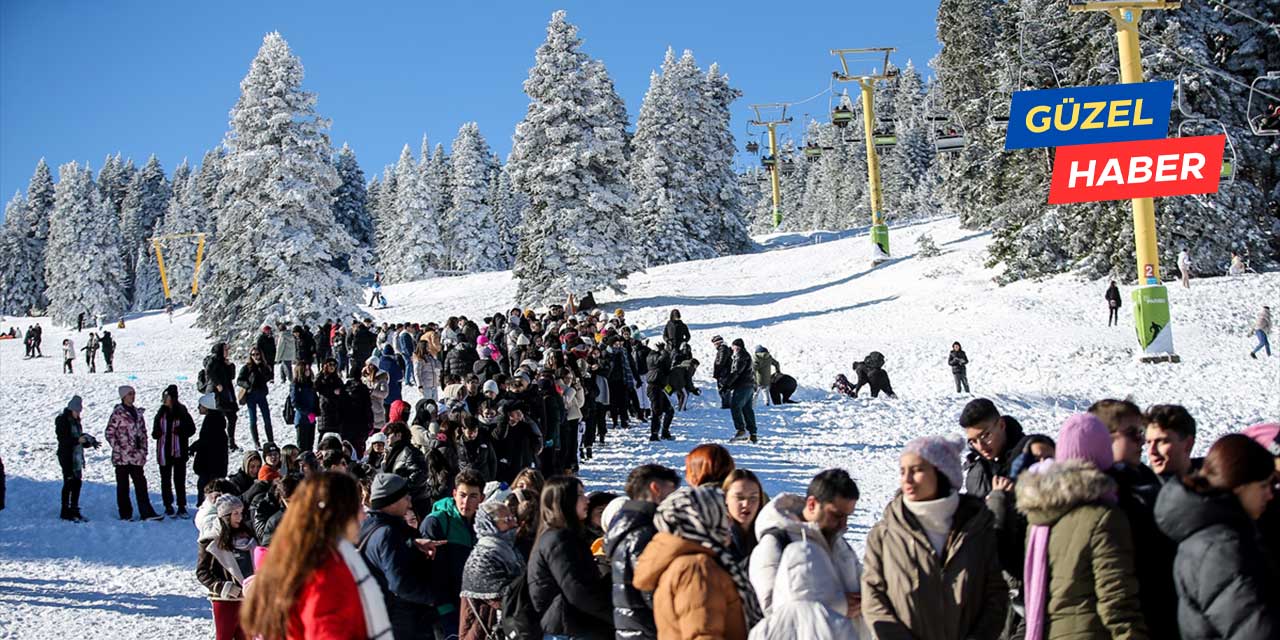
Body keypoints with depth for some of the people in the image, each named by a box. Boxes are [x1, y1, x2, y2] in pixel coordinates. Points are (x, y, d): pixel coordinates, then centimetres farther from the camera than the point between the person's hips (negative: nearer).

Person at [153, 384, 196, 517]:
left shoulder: (182, 413, -4)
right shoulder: (161, 413, 5)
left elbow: (191, 429, 2)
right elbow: (155, 431, 13)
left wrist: (182, 431, -17)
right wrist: (156, 434, -10)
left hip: (179, 451, -3)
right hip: (164, 451, 3)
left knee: (179, 479, 0)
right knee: (165, 479, 8)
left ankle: (182, 507, 7)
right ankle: (168, 506, 16)